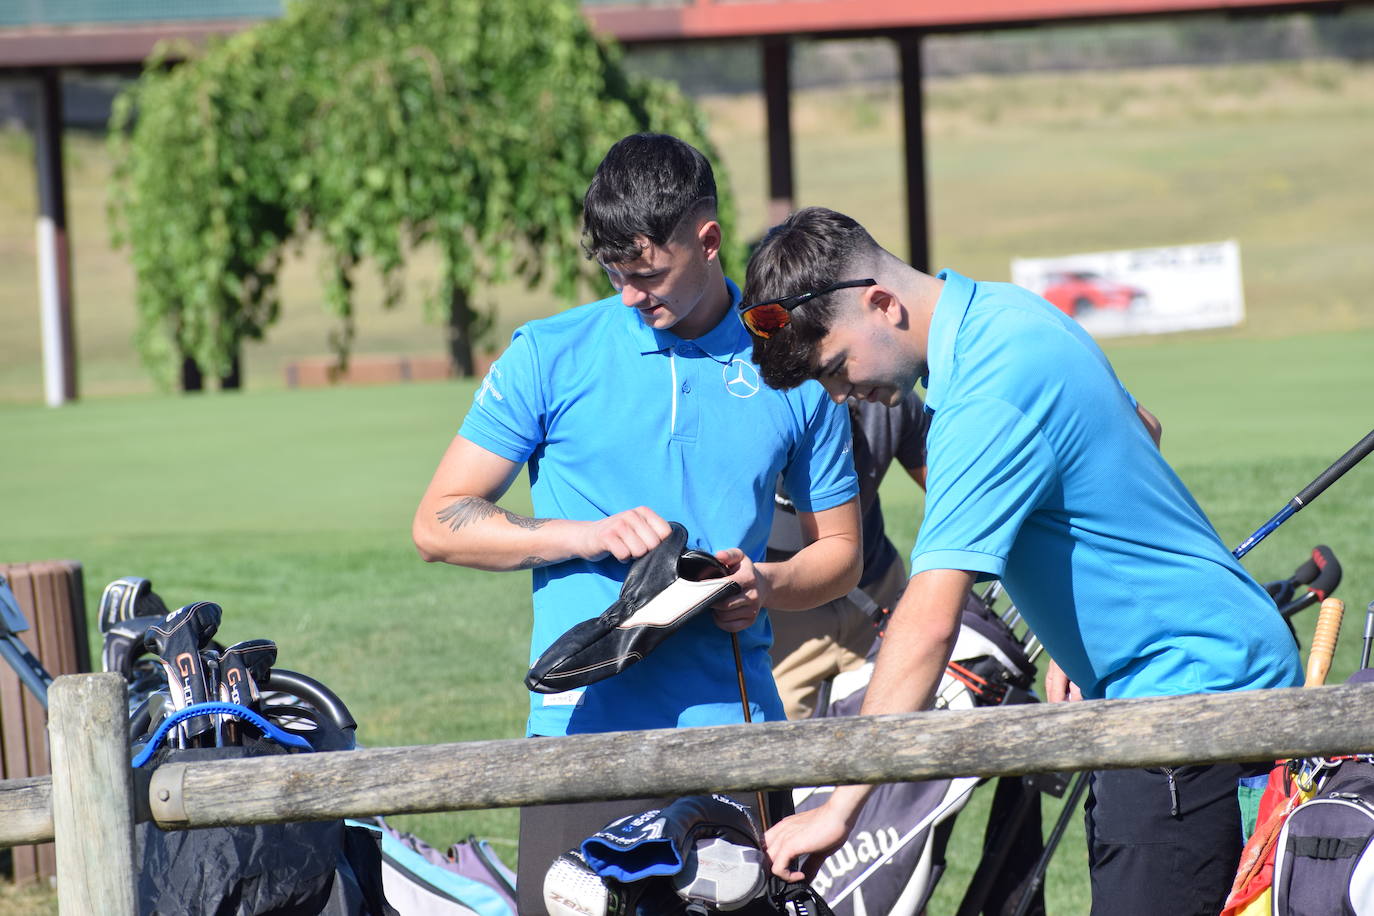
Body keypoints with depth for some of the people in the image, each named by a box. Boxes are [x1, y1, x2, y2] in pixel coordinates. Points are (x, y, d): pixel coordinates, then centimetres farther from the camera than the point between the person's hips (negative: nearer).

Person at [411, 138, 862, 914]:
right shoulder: (550, 357, 6)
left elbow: (840, 551, 17)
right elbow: (439, 524, 6)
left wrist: (766, 585, -5)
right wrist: (587, 537, -8)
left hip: (735, 730, 1)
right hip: (584, 726, -1)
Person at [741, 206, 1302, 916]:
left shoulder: (990, 393, -24)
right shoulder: (1003, 310, 7)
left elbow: (930, 619, -31)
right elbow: (1139, 427, 26)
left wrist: (839, 807, -32)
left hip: (1191, 686, -11)